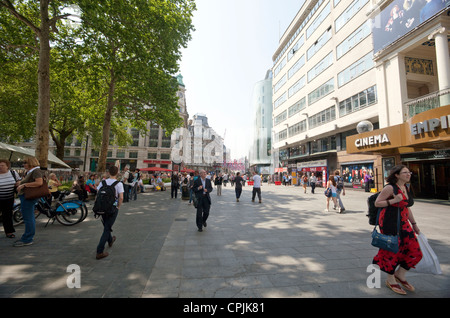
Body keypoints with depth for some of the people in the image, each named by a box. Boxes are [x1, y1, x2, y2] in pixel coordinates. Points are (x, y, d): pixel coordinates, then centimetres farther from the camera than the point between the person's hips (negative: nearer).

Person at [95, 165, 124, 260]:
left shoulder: (103, 182, 0)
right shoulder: (119, 184, -13)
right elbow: (121, 198, -19)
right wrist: (118, 207, -3)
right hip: (113, 208, -5)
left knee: (106, 226, 25)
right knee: (107, 229, 3)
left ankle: (110, 240, 49)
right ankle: (99, 252, 4)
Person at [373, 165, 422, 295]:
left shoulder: (405, 188, 11)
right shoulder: (390, 188, -14)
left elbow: (407, 207, 20)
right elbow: (377, 203, -14)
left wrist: (414, 224, 21)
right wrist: (394, 201, -23)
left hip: (403, 223, 8)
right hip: (389, 223, -8)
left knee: (415, 251, 8)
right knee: (392, 250, 3)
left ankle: (400, 275, 30)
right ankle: (390, 280, 23)